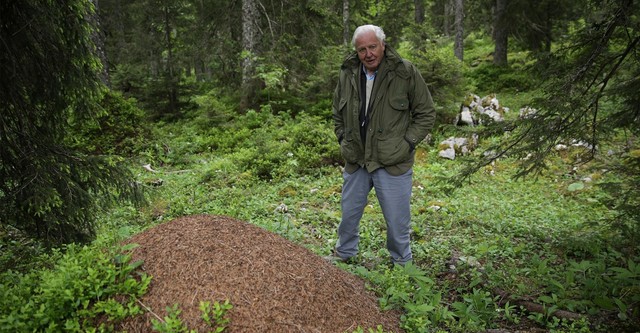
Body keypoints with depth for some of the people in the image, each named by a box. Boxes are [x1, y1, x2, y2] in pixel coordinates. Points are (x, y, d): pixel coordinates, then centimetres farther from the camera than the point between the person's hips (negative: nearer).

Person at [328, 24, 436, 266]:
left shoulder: (406, 73, -11)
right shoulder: (347, 74, 1)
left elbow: (426, 113, -3)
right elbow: (337, 113, 17)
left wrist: (407, 142, -10)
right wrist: (343, 139, 8)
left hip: (392, 163, -4)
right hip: (355, 161, 4)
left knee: (397, 219, 8)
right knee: (349, 211, 19)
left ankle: (401, 262, 32)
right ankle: (344, 252, 42)